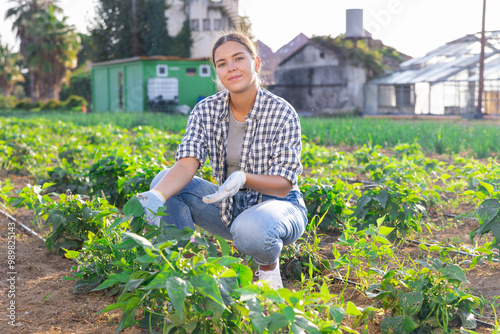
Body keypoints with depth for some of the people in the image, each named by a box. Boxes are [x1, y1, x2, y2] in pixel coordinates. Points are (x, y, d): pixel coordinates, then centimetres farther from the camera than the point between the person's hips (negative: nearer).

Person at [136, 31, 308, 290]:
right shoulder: (206, 111, -5)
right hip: (229, 207, 4)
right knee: (164, 180, -15)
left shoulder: (282, 113, -15)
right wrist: (157, 196, -38)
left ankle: (269, 266, -3)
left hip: (278, 205, -4)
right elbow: (186, 164, -18)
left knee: (250, 229, -39)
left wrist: (242, 178, -37)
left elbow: (283, 184, -17)